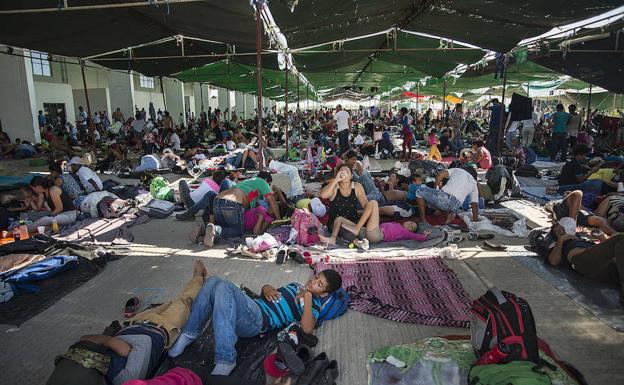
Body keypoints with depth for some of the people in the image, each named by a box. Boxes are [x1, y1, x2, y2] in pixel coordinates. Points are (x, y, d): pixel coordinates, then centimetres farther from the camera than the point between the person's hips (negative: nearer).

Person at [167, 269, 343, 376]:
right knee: (214, 281, -18)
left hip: (258, 319, -7)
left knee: (225, 286, -33)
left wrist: (307, 298, -13)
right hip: (252, 306, 7)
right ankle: (190, 334, -10)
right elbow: (266, 290, 32)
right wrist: (267, 288, 10)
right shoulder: (295, 285, 27)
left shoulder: (314, 303, 4)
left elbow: (307, 328, -16)